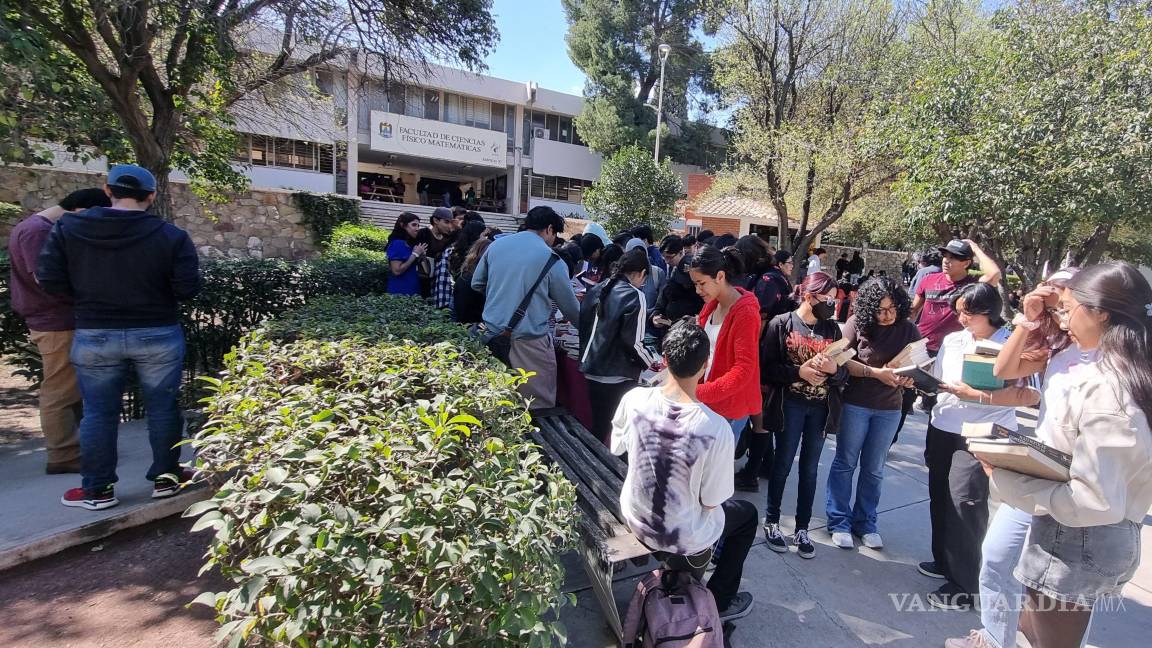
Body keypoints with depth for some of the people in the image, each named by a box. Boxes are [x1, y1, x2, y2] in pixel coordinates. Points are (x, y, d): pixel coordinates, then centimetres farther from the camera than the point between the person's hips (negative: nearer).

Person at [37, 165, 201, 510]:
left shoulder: (67, 228, -3)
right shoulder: (171, 235, -11)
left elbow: (50, 281, -3)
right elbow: (188, 289, -13)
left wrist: (88, 290, 15)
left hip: (93, 336, 2)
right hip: (158, 335, -2)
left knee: (98, 412, 12)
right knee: (162, 408, 10)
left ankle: (97, 489, 20)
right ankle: (166, 477, 20)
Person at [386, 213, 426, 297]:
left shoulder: (412, 243, 11)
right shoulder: (397, 243, -11)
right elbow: (397, 271, -20)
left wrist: (421, 256, 1)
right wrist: (415, 254, -16)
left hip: (414, 291, 8)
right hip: (400, 292, -8)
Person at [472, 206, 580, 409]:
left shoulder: (496, 245, 6)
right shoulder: (550, 259, -7)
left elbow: (477, 284, 15)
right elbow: (570, 306, 1)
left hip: (494, 332, 6)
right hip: (529, 340, -6)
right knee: (539, 403, 3)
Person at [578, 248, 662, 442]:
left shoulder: (596, 290, 5)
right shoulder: (635, 297, -14)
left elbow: (583, 326, 12)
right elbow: (634, 342, -16)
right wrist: (653, 362, 1)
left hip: (592, 371, 7)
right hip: (619, 377, -6)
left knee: (598, 428, 19)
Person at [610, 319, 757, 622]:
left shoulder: (634, 399, -20)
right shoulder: (716, 428, -31)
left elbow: (616, 447, 0)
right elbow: (710, 503, -18)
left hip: (634, 518, 4)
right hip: (682, 538, -4)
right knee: (747, 513, 25)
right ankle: (718, 602, 33)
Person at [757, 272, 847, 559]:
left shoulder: (833, 328, 6)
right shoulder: (781, 323, -5)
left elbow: (844, 373, 7)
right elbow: (767, 367, -8)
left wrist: (834, 370, -15)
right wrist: (798, 371, -19)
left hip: (821, 407, 4)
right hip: (790, 404, -3)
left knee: (810, 468, 11)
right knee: (783, 463, 7)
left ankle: (802, 529, 24)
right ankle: (772, 522, 24)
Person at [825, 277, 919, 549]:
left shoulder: (908, 329, -2)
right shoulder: (857, 323, -11)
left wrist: (909, 378, -16)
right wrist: (876, 372, -21)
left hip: (889, 409, 3)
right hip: (854, 404, -3)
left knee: (874, 469, 14)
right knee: (845, 463, 7)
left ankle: (865, 522, 29)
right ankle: (839, 521, 20)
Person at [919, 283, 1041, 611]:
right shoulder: (952, 341, 8)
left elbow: (1031, 395, -19)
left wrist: (975, 395, -21)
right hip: (942, 430, 6)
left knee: (964, 504, -6)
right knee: (940, 497, 15)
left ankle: (964, 586, 9)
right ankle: (944, 561, 35)